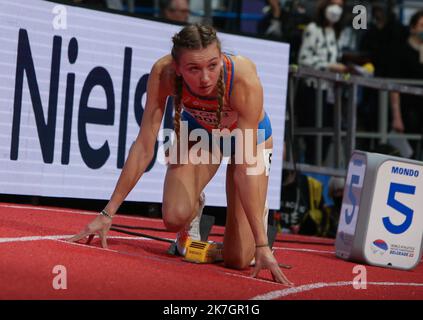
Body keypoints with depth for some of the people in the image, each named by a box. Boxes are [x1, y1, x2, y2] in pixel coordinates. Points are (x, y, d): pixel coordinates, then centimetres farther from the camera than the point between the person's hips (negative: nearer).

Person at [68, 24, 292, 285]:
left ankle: (259, 212, 23)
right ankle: (195, 206, 12)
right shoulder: (164, 73, -34)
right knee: (174, 218, -24)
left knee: (237, 259, -10)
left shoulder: (245, 79, -41)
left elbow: (245, 168, -39)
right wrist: (107, 214, -24)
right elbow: (144, 148, -26)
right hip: (199, 130, 2)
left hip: (249, 136, -2)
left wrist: (262, 245, -40)